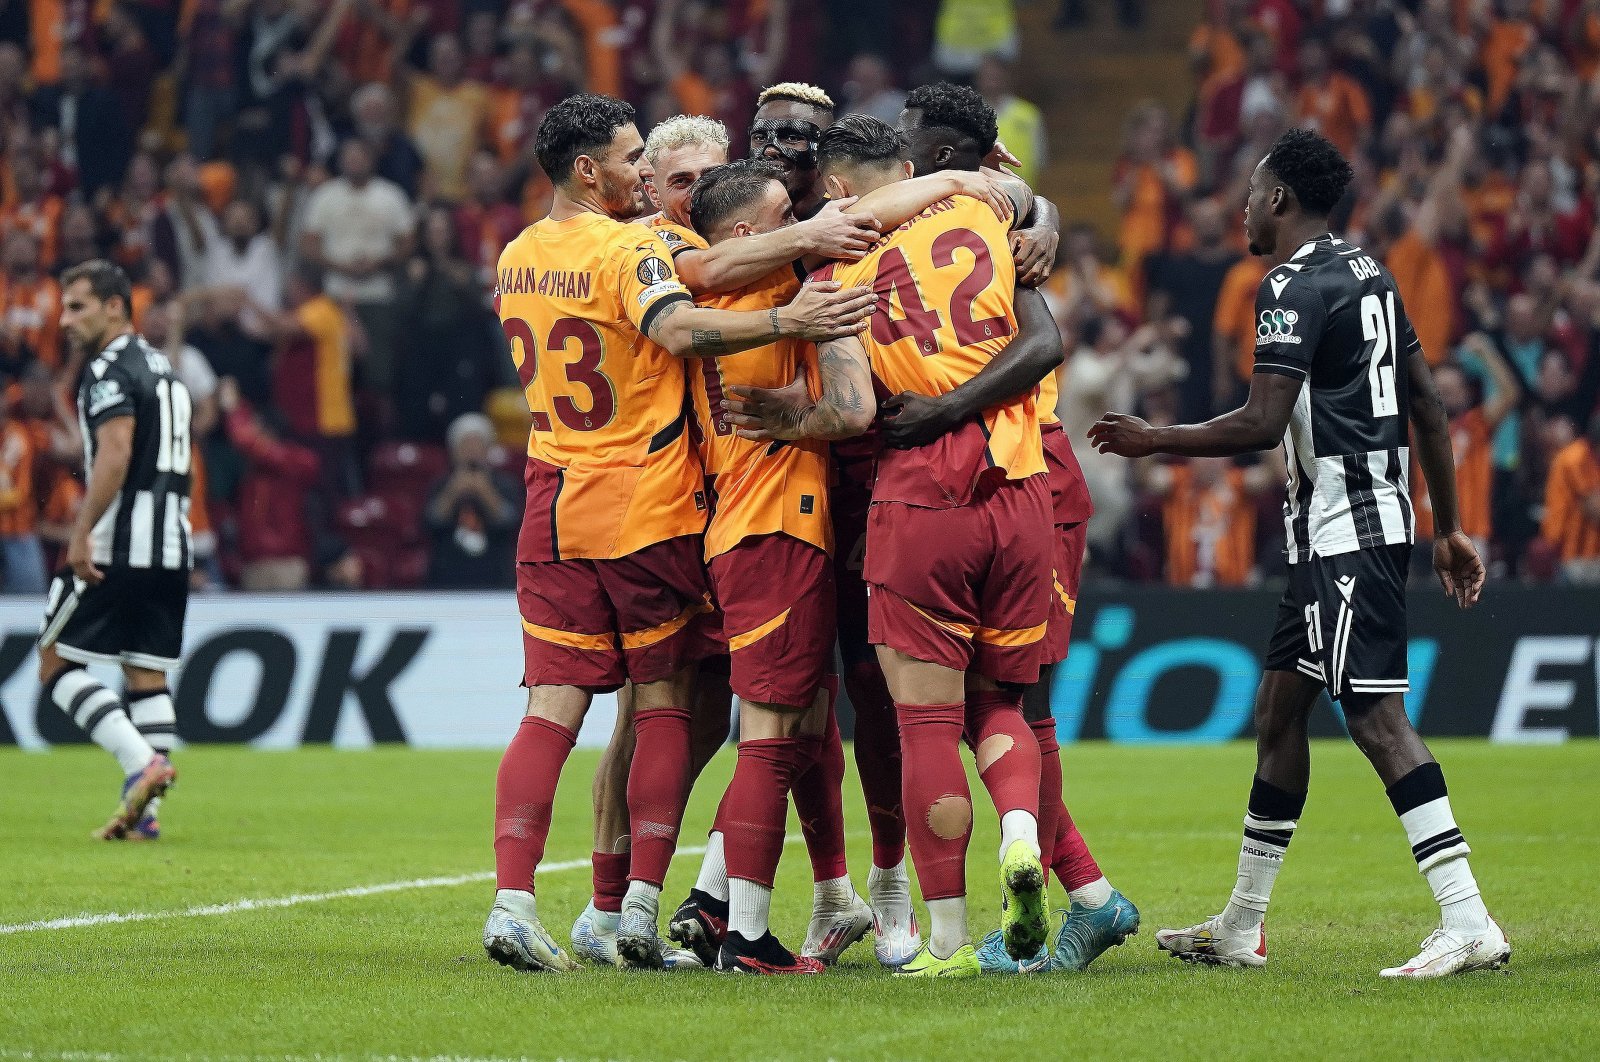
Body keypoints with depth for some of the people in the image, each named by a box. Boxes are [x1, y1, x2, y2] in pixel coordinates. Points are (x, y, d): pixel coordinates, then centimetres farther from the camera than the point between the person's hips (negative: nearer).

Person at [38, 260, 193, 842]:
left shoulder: (109, 369, -9)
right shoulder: (162, 367, 19)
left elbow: (115, 454, -21)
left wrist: (81, 533, -23)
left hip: (117, 545, -9)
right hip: (172, 546, 9)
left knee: (56, 662, -1)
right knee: (147, 678, 8)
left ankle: (141, 763, -15)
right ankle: (142, 811, 4)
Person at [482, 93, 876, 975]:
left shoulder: (516, 258, 10)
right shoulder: (625, 251, -13)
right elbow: (678, 328, -31)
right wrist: (787, 321, -37)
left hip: (553, 506, 5)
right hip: (647, 510, -5)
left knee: (552, 707, 2)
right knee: (663, 703, 5)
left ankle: (511, 899, -11)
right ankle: (642, 905, -1)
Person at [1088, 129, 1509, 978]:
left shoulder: (1297, 287, -13)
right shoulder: (1367, 275, 16)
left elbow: (1261, 424, -20)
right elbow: (1429, 409, 18)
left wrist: (1150, 442, -7)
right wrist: (1449, 528, 22)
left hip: (1344, 526, -10)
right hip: (1377, 517, 10)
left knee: (1374, 713, -14)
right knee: (1278, 705, 15)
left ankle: (1469, 924, -21)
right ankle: (1241, 928, 22)